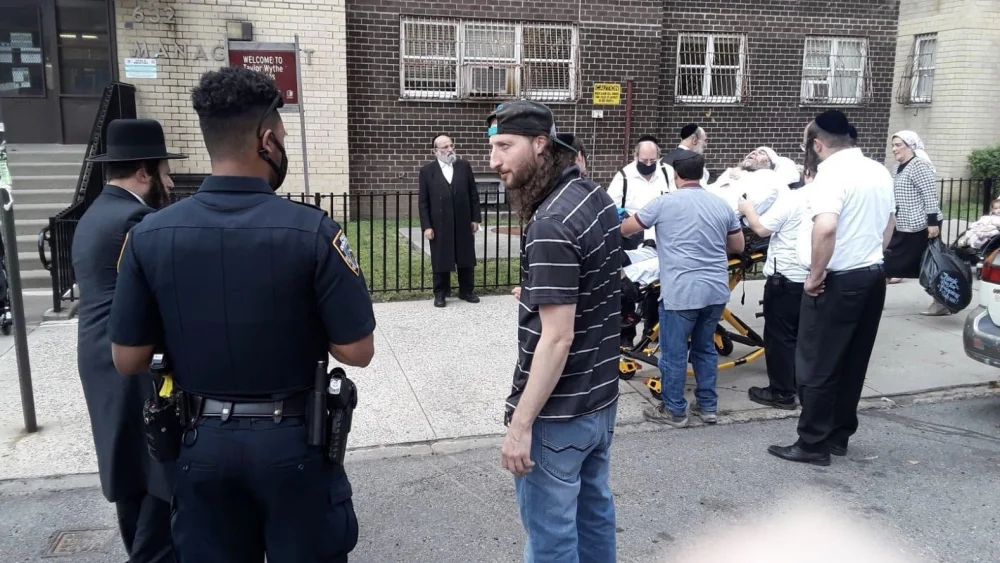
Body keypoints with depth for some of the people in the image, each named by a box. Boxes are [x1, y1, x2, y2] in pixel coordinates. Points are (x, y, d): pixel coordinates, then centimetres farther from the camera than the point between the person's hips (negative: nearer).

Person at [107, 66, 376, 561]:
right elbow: (357, 351, -15)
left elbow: (127, 360, -3)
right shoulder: (311, 230, -18)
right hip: (294, 440, -2)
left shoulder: (148, 235, -9)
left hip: (203, 442, 3)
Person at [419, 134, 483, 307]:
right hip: (440, 224, -2)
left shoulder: (464, 166, 4)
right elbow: (423, 202, -2)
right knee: (441, 261, 5)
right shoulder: (427, 171, -1)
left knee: (466, 259, 9)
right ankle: (440, 293, 17)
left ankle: (466, 291, 22)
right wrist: (426, 226, -8)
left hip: (463, 222, 2)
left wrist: (476, 218, 2)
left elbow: (473, 194, 7)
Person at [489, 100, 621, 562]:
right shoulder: (597, 197, 4)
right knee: (594, 510, 24)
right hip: (600, 396, 9)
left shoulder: (551, 225, -24)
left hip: (558, 412, -9)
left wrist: (520, 423, -21)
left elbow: (557, 338, -26)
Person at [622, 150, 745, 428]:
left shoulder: (665, 203, -5)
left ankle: (674, 411, 16)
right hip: (716, 290, 6)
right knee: (705, 346, 19)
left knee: (674, 352, 6)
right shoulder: (722, 205, 7)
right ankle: (708, 406, 27)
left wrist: (616, 226, 27)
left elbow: (625, 230, 4)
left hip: (681, 292, -5)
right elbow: (738, 246, 17)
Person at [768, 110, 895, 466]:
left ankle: (813, 444, 6)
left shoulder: (832, 172, -17)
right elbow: (889, 223, 23)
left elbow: (825, 228, -32)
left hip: (838, 281, -9)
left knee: (817, 366, 0)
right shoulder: (879, 172, 12)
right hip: (872, 277, 9)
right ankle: (839, 436, 24)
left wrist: (815, 274, -21)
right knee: (853, 363, 14)